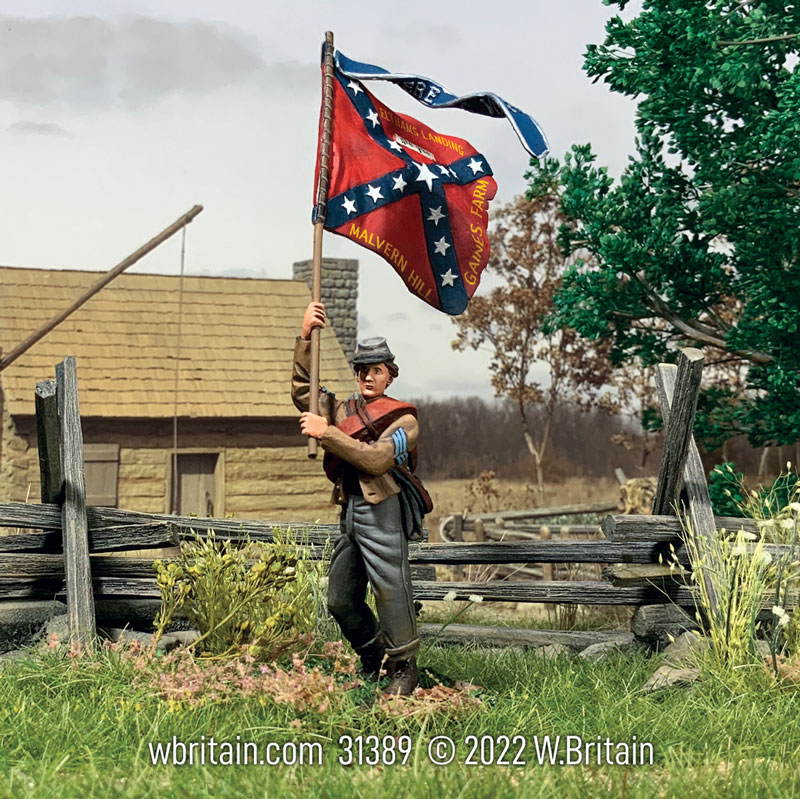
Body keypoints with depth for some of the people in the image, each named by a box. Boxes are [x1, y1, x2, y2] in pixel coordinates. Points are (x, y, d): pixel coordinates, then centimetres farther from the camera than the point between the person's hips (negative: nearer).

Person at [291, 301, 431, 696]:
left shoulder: (403, 419, -1)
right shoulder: (344, 410, 19)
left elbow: (376, 459, -15)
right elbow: (302, 393, 16)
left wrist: (327, 433, -18)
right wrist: (305, 338, 7)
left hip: (382, 511, -7)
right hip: (350, 511, 7)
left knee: (390, 589, -8)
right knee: (341, 600, 8)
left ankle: (404, 667, 5)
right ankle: (373, 660, 26)